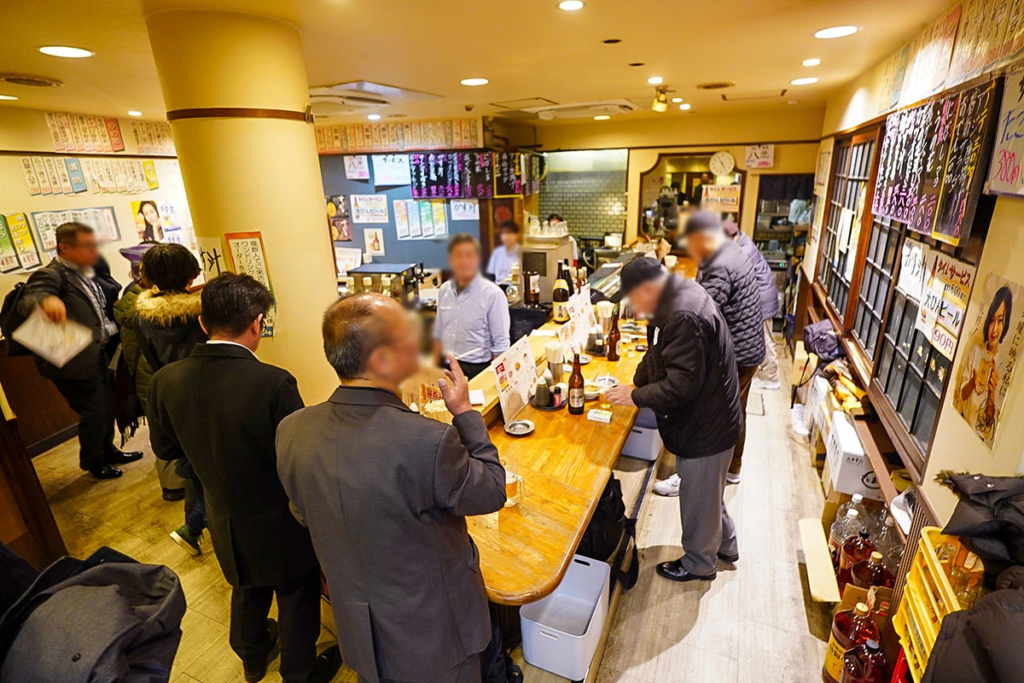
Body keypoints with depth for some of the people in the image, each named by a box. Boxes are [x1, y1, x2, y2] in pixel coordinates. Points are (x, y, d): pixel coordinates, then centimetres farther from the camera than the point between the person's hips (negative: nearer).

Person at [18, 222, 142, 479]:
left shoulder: (86, 272, 10)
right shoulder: (51, 275, -17)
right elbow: (26, 302, -35)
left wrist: (112, 330, 4)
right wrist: (46, 300, -56)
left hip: (99, 354, 8)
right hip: (75, 360, -8)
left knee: (107, 407, 20)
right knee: (94, 411, 4)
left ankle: (108, 451, 39)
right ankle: (93, 462, 25)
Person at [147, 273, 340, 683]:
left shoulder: (165, 381, -15)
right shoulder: (274, 383, -33)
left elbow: (164, 448, 1)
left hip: (226, 520, 6)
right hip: (279, 524, -5)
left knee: (248, 591, 32)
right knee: (296, 598, 21)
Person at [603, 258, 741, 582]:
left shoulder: (684, 317, -32)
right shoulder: (679, 298, 2)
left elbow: (681, 385, -32)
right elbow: (658, 354, 13)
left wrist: (636, 396, -20)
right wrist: (636, 382, 2)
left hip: (704, 428, -10)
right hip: (708, 421, 10)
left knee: (698, 499, 13)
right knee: (709, 492, 28)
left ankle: (699, 564, 37)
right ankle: (725, 545, 51)